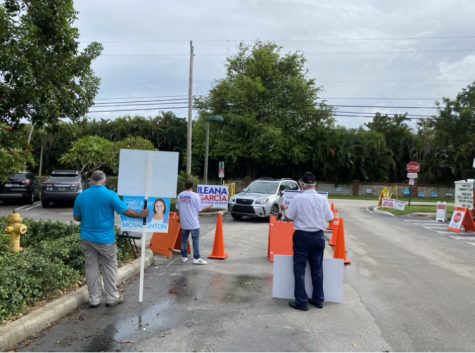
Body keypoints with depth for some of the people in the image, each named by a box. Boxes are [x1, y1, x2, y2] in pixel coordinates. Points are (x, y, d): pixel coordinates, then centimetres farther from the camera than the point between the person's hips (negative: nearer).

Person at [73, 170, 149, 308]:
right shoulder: (110, 194, -13)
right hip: (104, 239, -4)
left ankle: (94, 299, 17)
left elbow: (76, 217, 9)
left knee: (91, 268, 12)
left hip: (86, 238, 4)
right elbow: (126, 211, -10)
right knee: (109, 268, 10)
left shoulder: (81, 196, 0)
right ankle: (112, 298, 16)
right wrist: (141, 215, 5)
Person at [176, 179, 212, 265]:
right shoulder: (195, 195, -11)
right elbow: (199, 209, -8)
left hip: (184, 222, 5)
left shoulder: (180, 195, 3)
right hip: (193, 222, -5)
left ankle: (184, 256, 20)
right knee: (195, 240, -1)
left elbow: (178, 208, 8)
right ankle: (196, 258, -3)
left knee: (184, 239, 14)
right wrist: (207, 208, 9)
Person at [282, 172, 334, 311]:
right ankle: (318, 299, 24)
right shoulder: (322, 199, -5)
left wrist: (287, 209, 12)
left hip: (302, 236, -3)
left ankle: (302, 302, 6)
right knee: (317, 269, 14)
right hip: (318, 236, 4)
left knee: (300, 269, 5)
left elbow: (289, 217, -8)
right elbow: (330, 218, 3)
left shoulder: (298, 198, -14)